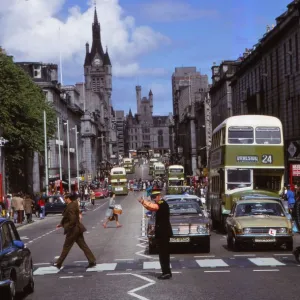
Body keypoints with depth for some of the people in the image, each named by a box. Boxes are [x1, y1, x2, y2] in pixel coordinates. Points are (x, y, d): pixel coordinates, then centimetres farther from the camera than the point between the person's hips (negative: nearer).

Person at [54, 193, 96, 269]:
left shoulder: (70, 207, -20)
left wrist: (67, 227, -15)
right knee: (83, 245, 9)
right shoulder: (74, 205, 10)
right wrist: (62, 224, 20)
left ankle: (59, 264, 14)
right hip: (77, 229, 9)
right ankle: (92, 261, 6)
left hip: (73, 230, -9)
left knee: (66, 247, 3)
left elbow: (73, 220, -26)